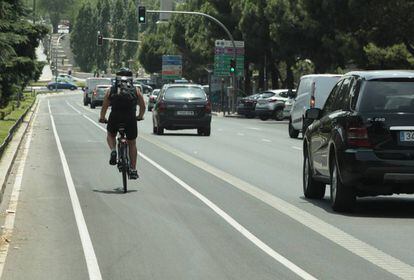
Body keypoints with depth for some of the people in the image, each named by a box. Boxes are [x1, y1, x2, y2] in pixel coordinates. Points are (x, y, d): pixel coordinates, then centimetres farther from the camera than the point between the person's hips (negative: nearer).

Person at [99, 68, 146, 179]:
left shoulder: (111, 90, 12)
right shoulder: (136, 90, 13)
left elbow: (104, 106, 10)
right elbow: (143, 106, 17)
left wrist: (102, 118, 26)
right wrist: (140, 116, 35)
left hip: (115, 118, 0)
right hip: (131, 118, 0)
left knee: (110, 135, 29)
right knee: (132, 143, 17)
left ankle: (113, 150, -1)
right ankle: (133, 170, 14)